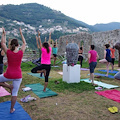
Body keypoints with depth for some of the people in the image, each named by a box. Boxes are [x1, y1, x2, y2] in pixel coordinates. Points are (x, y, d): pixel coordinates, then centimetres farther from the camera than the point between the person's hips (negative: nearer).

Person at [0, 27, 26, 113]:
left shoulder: (8, 52, -9)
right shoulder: (21, 52, -7)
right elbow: (24, 43, 11)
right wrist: (21, 34, 20)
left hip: (8, 75, -1)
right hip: (18, 75, 1)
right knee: (15, 93, 13)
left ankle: (9, 86, 13)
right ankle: (12, 109, 23)